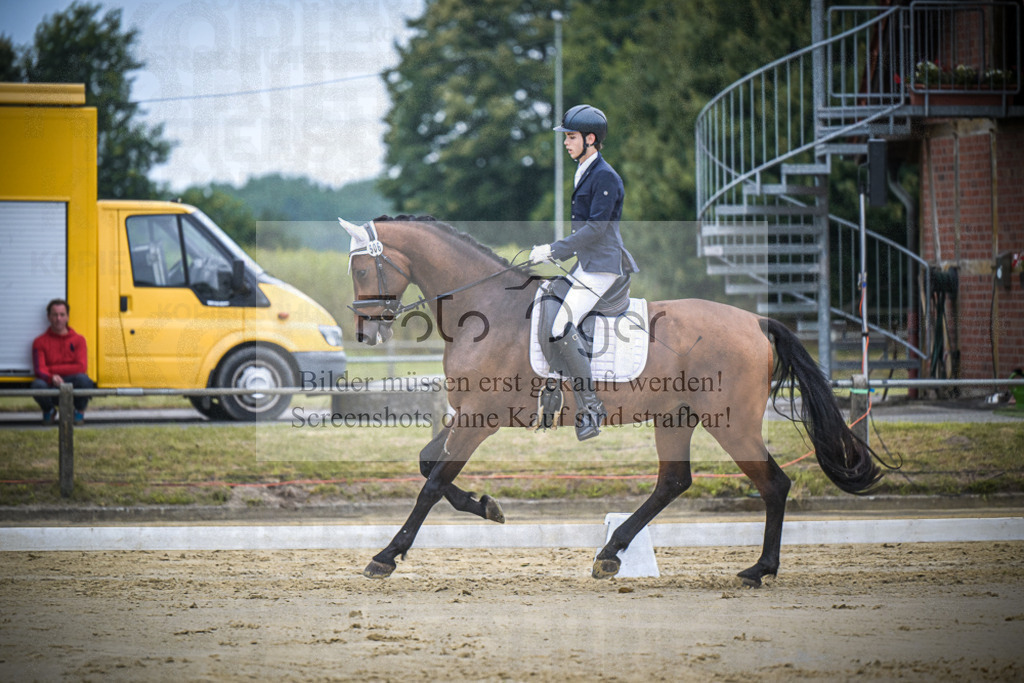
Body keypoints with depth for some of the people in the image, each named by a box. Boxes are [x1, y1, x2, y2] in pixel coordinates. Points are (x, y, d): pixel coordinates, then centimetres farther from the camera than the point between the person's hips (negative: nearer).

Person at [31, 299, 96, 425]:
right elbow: (39, 370, -8)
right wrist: (52, 377, -32)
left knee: (83, 379, -35)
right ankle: (49, 411, 4)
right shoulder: (40, 342, 5)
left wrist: (52, 369, -8)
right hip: (51, 388, 0)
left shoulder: (78, 340, 5)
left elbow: (81, 368, -7)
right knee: (38, 385, -35)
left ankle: (79, 411, -1)